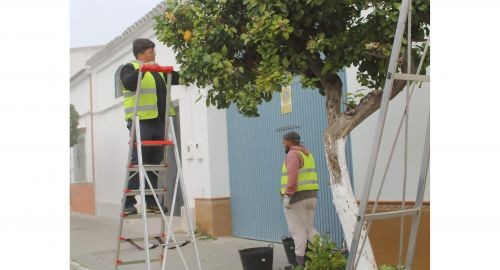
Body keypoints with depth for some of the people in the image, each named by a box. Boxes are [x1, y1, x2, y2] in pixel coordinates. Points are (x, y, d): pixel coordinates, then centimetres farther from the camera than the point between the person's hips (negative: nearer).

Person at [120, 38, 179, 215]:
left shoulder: (158, 71, 24)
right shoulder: (130, 68, 0)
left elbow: (176, 78, 26)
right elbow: (128, 83, -20)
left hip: (158, 121, 7)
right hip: (141, 121, -7)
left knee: (155, 162, 8)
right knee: (137, 162, -9)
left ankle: (151, 201, 14)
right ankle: (129, 202, -6)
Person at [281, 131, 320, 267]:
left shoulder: (293, 154, -10)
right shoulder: (307, 154, 19)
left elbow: (292, 176, -23)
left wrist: (287, 195, -23)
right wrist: (310, 194, 18)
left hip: (296, 197, -8)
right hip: (311, 196, 8)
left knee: (298, 230, -4)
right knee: (309, 228, 13)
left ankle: (300, 262, -2)